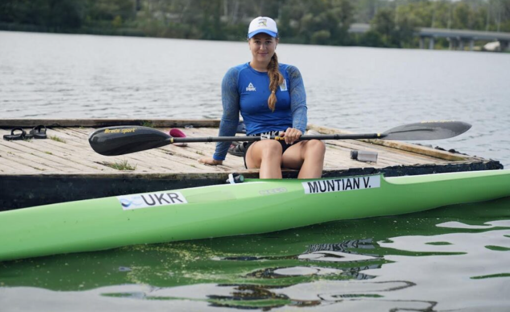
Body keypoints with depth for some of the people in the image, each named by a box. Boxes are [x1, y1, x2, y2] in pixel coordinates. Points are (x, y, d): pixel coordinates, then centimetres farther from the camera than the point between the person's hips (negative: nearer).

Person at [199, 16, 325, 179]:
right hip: (257, 146, -2)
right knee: (272, 146, -40)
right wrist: (218, 157, 17)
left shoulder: (290, 73, 13)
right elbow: (229, 119, 13)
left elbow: (299, 107, -1)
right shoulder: (235, 75, 8)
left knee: (317, 145, -34)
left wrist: (298, 129, -24)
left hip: (291, 146, 2)